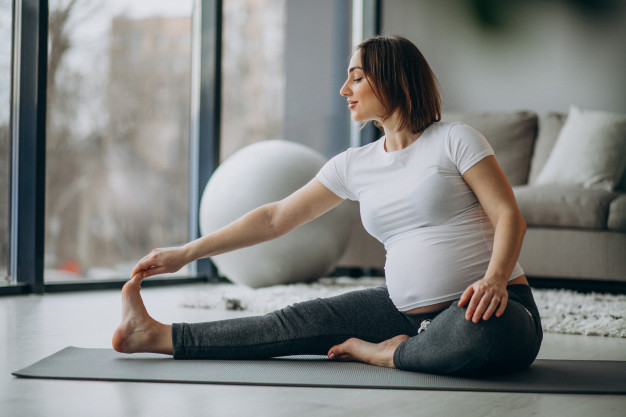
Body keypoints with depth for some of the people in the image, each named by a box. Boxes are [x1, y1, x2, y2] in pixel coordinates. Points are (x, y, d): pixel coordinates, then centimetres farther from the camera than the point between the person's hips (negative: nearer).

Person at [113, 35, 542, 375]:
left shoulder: (455, 139, -6)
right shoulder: (354, 165, 10)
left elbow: (509, 215, -11)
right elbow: (276, 218, 12)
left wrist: (494, 280, -30)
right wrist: (186, 254, 11)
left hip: (492, 308, -5)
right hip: (412, 311, 5)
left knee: (480, 330, -40)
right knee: (307, 321, -4)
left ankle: (390, 353, -12)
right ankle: (159, 336, 1)